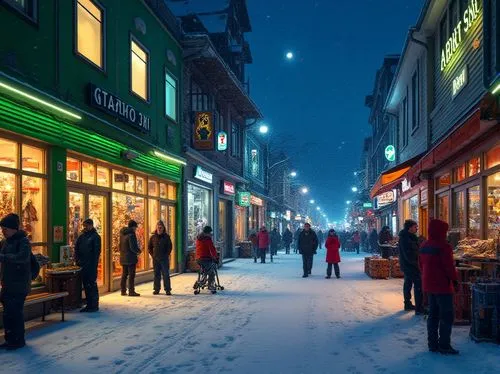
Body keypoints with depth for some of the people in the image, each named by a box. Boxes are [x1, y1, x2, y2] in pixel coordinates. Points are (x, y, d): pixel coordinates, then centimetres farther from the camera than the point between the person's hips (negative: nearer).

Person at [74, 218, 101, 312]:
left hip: (91, 265, -7)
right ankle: (89, 304, 17)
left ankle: (94, 305, 1)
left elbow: (97, 252, -9)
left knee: (92, 284, -4)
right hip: (82, 265, 7)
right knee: (86, 284, 10)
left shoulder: (95, 237, -5)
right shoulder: (82, 236, 13)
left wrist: (94, 264, -15)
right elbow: (76, 247, 15)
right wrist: (77, 259, 2)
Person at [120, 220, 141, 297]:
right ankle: (131, 291, -2)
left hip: (123, 258, 8)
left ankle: (123, 291, 18)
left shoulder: (122, 234, 9)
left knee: (124, 274, 14)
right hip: (130, 258, -8)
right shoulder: (131, 234, -17)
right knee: (131, 275, -2)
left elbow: (120, 246, 16)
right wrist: (138, 251, -3)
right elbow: (133, 247, -20)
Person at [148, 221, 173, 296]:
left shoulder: (166, 237, 0)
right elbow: (149, 247, 14)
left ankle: (167, 290, 0)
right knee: (156, 275, 8)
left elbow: (170, 247, 1)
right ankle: (156, 289, 14)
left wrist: (167, 255, -6)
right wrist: (152, 255, 4)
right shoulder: (153, 237, 7)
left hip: (164, 259, -2)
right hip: (155, 259, 3)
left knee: (166, 274, -3)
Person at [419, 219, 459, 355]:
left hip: (429, 285, 9)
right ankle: (444, 345, 2)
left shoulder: (424, 246, 8)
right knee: (447, 316, 0)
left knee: (433, 314, 14)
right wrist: (455, 280, -4)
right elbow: (449, 266, -18)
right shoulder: (444, 246, -19)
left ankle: (432, 344, 19)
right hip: (442, 286, -8)